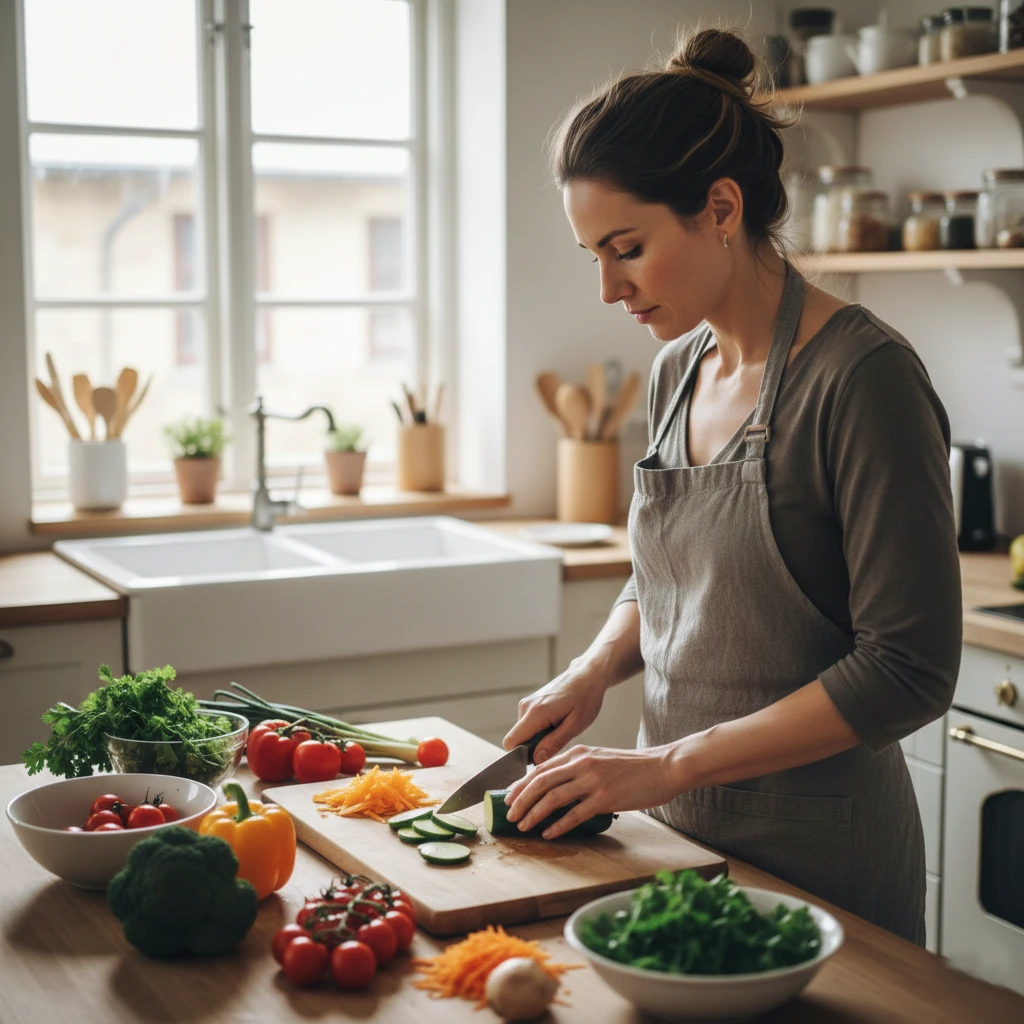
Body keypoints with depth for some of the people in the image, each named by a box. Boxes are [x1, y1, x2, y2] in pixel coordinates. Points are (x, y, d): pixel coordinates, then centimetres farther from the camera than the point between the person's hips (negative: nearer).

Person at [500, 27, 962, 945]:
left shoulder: (863, 377, -19)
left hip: (816, 857, -7)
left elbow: (909, 670, -22)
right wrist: (595, 669, -2)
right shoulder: (677, 370, 4)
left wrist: (667, 764, -21)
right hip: (676, 831, 7)